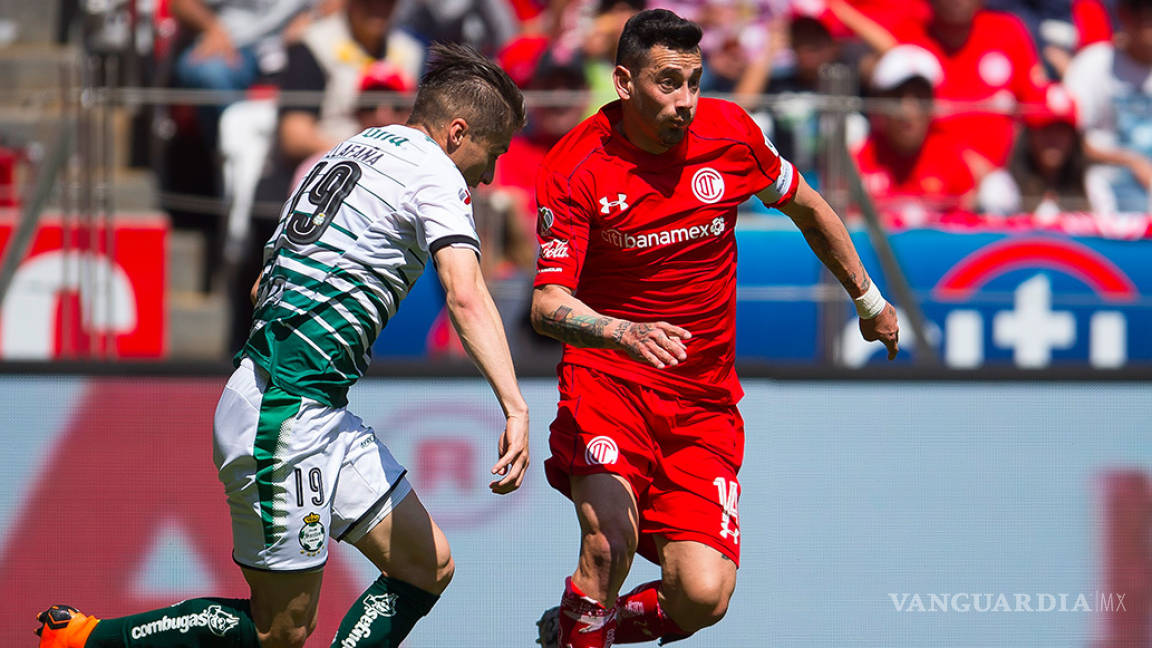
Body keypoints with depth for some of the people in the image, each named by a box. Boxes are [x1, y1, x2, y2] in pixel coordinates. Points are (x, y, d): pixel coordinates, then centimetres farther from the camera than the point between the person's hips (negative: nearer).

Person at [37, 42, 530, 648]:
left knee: (428, 567, 7)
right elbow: (467, 299, -24)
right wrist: (515, 409, -33)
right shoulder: (435, 174, -7)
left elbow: (264, 286, 26)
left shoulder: (352, 150, 19)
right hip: (287, 415, -10)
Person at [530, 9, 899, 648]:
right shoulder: (575, 168, -13)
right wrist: (626, 334, -37)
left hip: (704, 399, 3)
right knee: (610, 540, -29)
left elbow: (806, 206, 16)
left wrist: (867, 298, 26)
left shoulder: (730, 133, -4)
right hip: (605, 375, -3)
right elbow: (547, 303, -18)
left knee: (703, 596, -13)